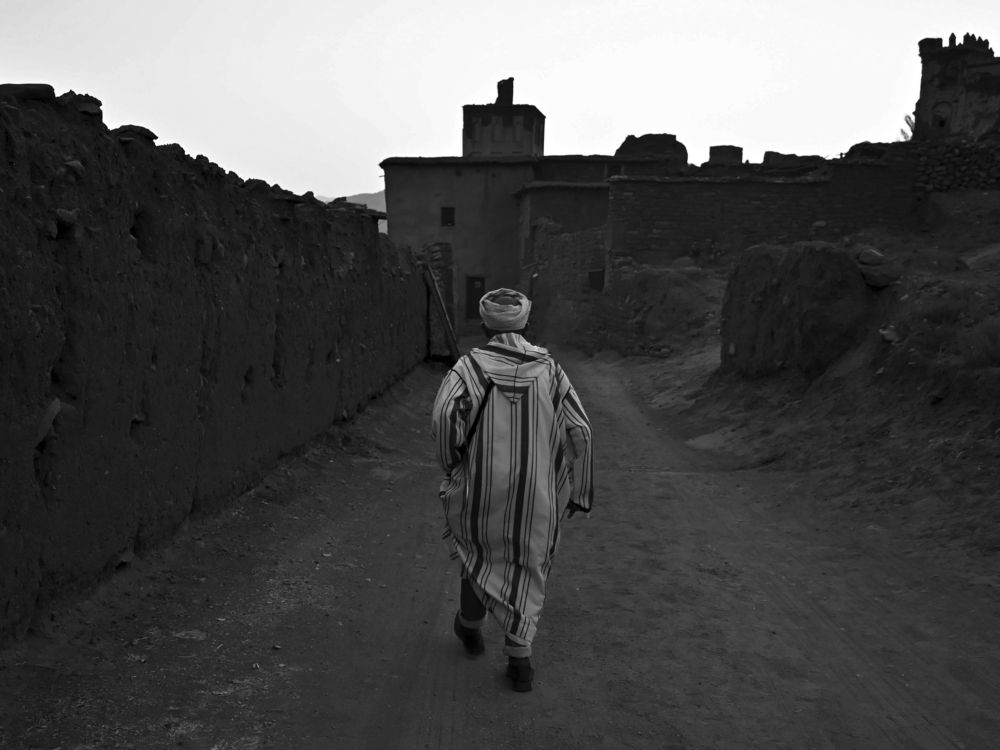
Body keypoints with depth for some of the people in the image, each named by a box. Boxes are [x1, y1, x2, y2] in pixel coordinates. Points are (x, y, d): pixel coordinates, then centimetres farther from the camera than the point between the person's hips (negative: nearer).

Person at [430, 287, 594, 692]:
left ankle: (471, 625, 42)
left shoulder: (470, 365, -7)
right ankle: (519, 657, 13)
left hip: (482, 487, 0)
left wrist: (451, 462, -5)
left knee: (479, 545, 27)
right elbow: (580, 432, -5)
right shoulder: (548, 368, -1)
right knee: (528, 567, 18)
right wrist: (578, 492, 3)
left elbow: (444, 415, -23)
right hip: (535, 492, 1)